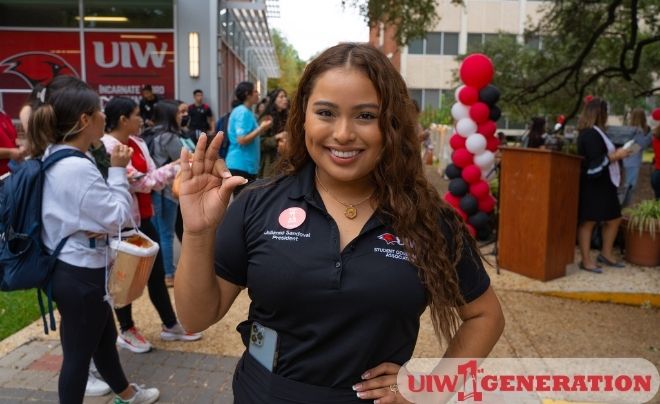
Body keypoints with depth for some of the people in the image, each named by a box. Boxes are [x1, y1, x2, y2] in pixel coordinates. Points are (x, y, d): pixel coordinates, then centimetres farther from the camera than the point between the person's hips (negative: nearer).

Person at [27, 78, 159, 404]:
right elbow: (118, 217, -19)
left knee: (104, 337, 26)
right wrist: (118, 170, -11)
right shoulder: (77, 167, -26)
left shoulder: (55, 159, 5)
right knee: (78, 354, 6)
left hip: (70, 268, 10)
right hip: (81, 274, -10)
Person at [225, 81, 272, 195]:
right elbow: (242, 140, -22)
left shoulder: (242, 111, 16)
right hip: (242, 165, -10)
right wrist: (261, 128, -15)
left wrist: (261, 127, 14)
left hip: (245, 164, 10)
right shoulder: (243, 112, -14)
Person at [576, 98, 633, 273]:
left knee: (614, 218, 15)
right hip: (592, 184, -11)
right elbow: (595, 161, -21)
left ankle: (606, 254, 26)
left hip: (602, 184, 11)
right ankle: (586, 260, 4)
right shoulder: (590, 134, -16)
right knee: (589, 221, -3)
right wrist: (616, 156, -13)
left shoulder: (595, 132, 15)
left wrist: (616, 154, 10)